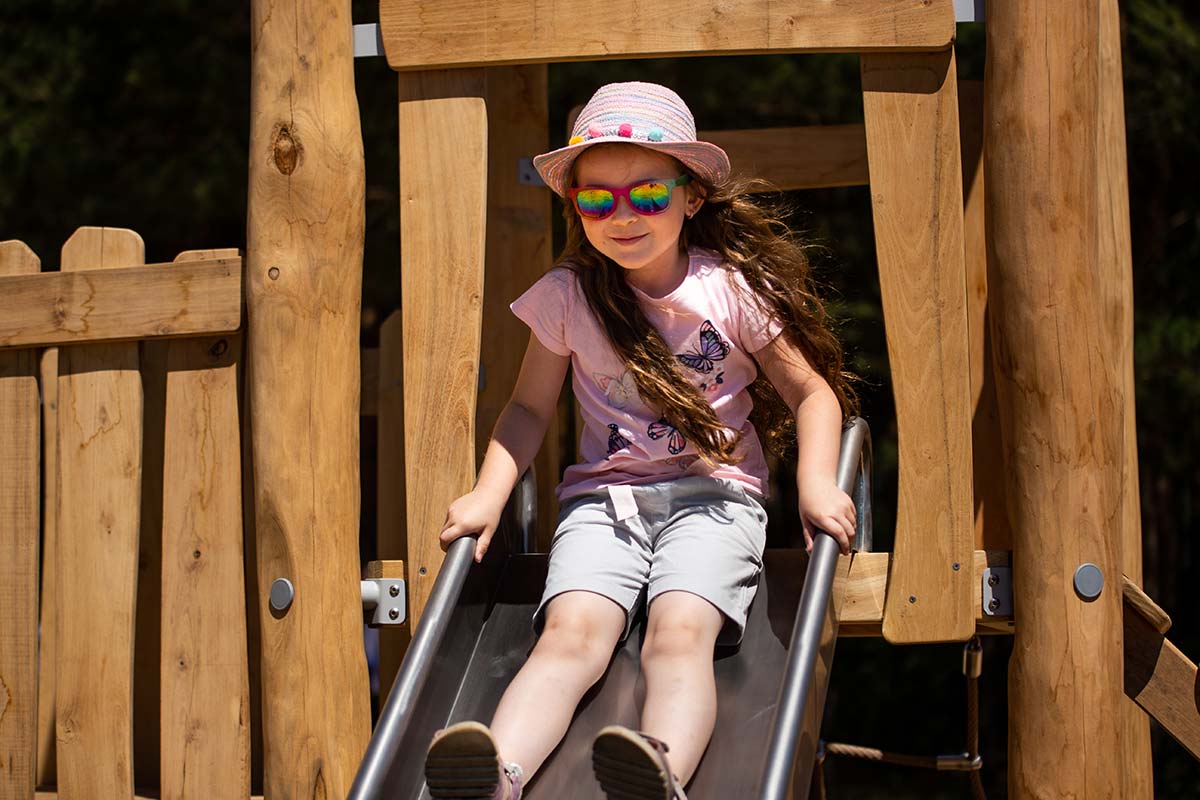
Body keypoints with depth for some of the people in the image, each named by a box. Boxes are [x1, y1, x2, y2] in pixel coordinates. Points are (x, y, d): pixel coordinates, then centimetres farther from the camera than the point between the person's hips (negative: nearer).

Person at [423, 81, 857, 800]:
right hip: (604, 496, 1)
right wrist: (489, 493, -2)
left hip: (713, 494, -1)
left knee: (680, 633, -31)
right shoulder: (566, 296, 4)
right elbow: (531, 407, 14)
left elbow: (812, 392, 7)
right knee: (573, 634, -27)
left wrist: (817, 482, -10)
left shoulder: (731, 290, 0)